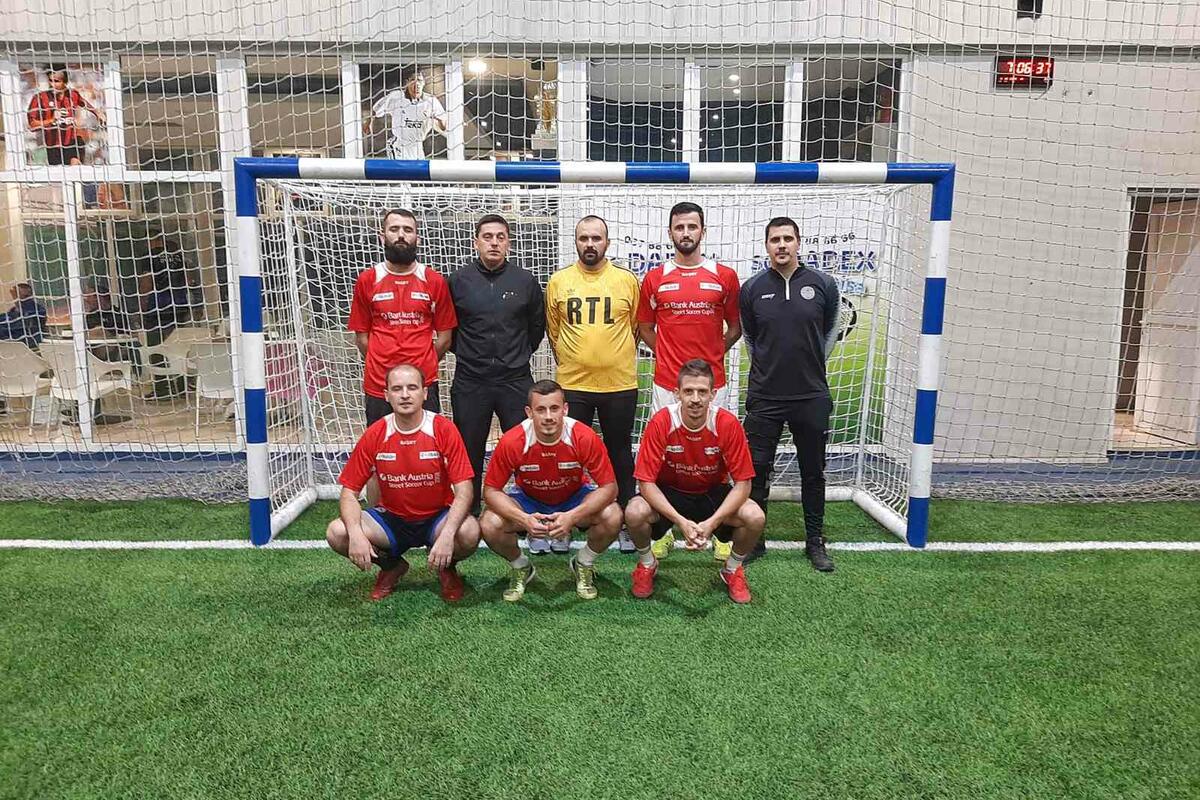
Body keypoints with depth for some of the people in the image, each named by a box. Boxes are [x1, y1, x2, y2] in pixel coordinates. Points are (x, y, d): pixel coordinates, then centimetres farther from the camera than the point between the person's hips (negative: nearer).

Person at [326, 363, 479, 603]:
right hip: (391, 519, 2)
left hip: (437, 518, -2)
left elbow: (463, 491, -18)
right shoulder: (374, 435, -9)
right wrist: (356, 534, -25)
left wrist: (447, 534, -34)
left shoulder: (444, 430, -14)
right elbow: (349, 492, -6)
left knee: (469, 533, -34)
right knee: (336, 533, -22)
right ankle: (391, 566, 9)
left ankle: (446, 568, 5)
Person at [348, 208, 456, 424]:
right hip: (378, 387, 1)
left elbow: (444, 338, 7)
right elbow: (361, 335, 10)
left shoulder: (434, 281, 3)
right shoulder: (367, 280, 5)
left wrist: (422, 365, 8)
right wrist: (382, 365, 8)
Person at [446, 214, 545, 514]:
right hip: (470, 382, 0)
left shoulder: (525, 281, 2)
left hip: (516, 380, 0)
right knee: (469, 453, 9)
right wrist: (464, 353, 10)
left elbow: (537, 326, 14)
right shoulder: (458, 280, 1)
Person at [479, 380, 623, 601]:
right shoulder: (512, 442, -28)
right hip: (529, 500, 0)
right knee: (489, 525, -27)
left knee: (612, 517, -28)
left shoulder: (585, 438, -29)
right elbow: (491, 490, -19)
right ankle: (521, 568, 7)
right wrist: (523, 519, -36)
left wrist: (572, 517, -37)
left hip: (574, 499, 0)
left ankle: (584, 564, 5)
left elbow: (609, 487, -23)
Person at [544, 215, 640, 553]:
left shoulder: (627, 280, 0)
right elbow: (552, 331, 10)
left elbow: (636, 327, 8)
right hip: (572, 384, 0)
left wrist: (617, 360, 9)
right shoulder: (558, 281, 2)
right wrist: (569, 362, 11)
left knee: (620, 453, 11)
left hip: (620, 385, 0)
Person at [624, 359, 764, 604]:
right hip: (669, 493, -1)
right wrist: (681, 521, -33)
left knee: (755, 517, -26)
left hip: (713, 493, 1)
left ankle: (733, 569, 8)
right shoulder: (661, 423, -24)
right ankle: (647, 564, 5)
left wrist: (712, 522, -29)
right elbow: (646, 482, -22)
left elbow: (743, 483, -17)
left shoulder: (728, 424, -22)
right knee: (635, 513, -30)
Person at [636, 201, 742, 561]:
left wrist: (711, 354, 4)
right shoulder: (654, 279, 6)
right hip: (666, 385, 1)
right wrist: (668, 355, 7)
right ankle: (664, 530, 17)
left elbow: (735, 328, 13)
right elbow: (644, 327, 15)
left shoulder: (725, 276, 4)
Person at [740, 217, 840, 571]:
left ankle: (815, 541, 25)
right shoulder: (752, 288, -1)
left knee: (813, 472, 11)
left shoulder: (822, 284, -2)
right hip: (764, 396, 0)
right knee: (757, 470, 4)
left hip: (812, 396, 1)